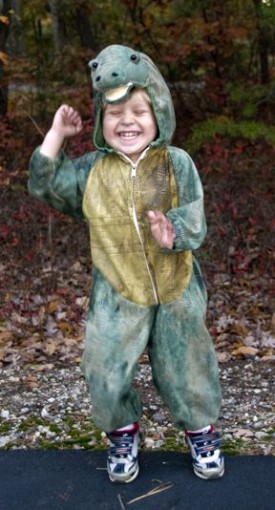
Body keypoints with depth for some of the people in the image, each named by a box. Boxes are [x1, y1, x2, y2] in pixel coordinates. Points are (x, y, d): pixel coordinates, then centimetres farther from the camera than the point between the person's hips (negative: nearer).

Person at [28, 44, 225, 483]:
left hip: (176, 293, -1)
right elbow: (44, 186, 4)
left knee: (186, 369, 14)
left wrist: (174, 232, -34)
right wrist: (56, 135, -1)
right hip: (116, 297, 1)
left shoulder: (177, 163, -8)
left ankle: (201, 432, 39)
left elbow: (195, 221, -11)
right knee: (107, 374, 6)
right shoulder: (92, 170, -1)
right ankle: (124, 433, 34)